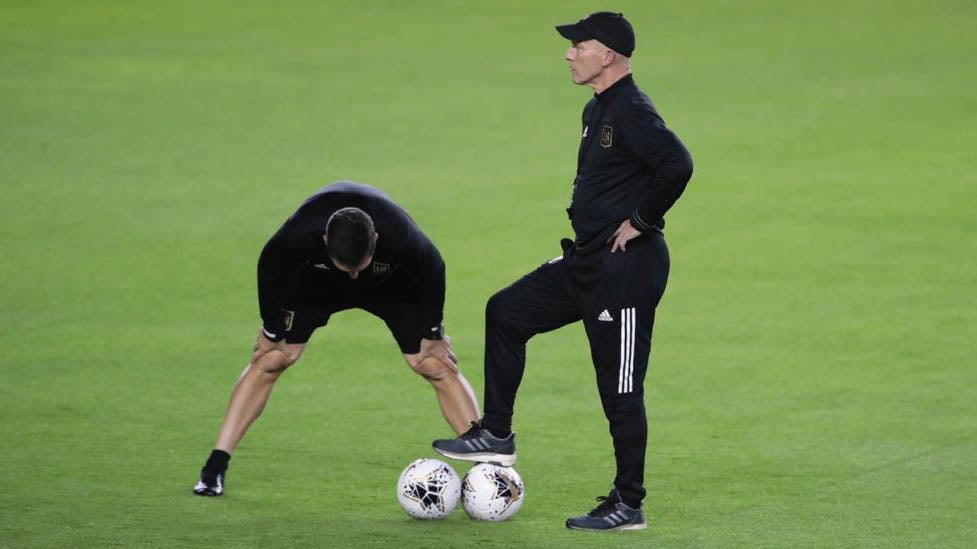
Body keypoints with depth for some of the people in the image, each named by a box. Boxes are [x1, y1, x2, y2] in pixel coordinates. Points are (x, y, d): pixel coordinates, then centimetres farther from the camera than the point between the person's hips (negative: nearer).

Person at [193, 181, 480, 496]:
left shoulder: (402, 239, -42)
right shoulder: (299, 236, -41)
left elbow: (432, 272, -18)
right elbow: (269, 269, -17)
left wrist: (433, 334, -8)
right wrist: (272, 330, -7)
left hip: (392, 283, 0)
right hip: (315, 278, 0)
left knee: (438, 365, -9)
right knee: (270, 359, -10)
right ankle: (215, 467, -4)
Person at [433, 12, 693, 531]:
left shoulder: (633, 112, -18)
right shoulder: (597, 110, 14)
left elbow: (677, 164, -31)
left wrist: (639, 222, -22)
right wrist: (588, 222, 14)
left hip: (625, 270, -10)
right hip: (588, 260, 11)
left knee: (620, 388, -4)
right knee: (505, 312, 14)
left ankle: (628, 505, 4)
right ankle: (496, 436, 21)